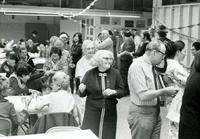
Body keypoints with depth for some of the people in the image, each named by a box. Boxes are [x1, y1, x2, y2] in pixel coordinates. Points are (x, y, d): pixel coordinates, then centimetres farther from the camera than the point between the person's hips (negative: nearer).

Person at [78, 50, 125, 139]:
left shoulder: (115, 73, -1)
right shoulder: (89, 74, -2)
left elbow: (122, 92, 2)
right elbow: (82, 94, 3)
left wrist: (114, 92, -17)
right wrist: (81, 90, -19)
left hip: (110, 114, 1)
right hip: (92, 113, -1)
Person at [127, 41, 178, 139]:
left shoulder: (151, 65, 6)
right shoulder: (137, 66, -20)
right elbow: (143, 95, -25)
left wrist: (164, 93, 2)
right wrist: (164, 91, -18)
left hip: (155, 113, 8)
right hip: (142, 114, -8)